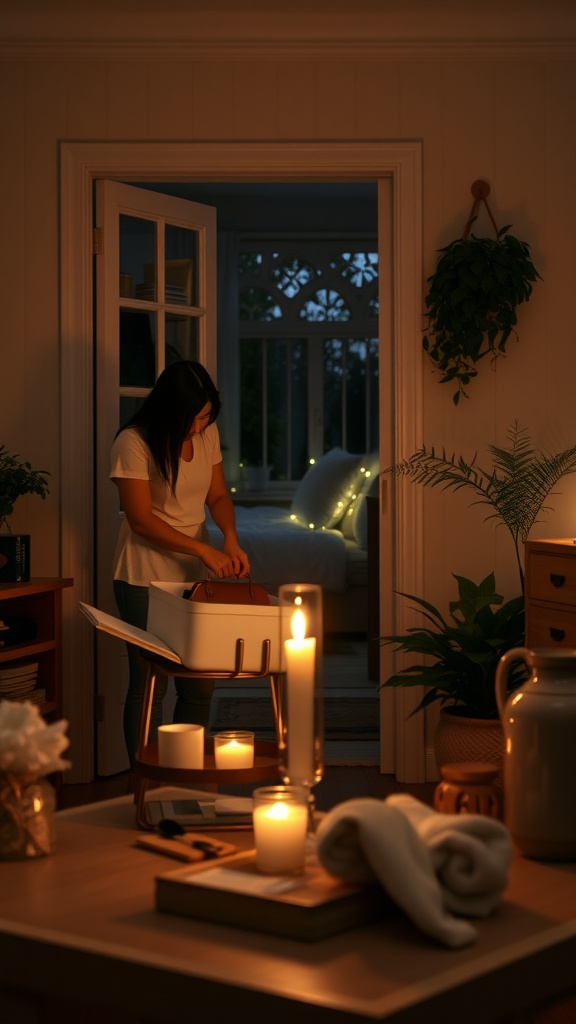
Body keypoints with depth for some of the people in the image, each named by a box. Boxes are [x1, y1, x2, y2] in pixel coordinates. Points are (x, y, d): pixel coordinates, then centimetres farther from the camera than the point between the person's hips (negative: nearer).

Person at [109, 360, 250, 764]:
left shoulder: (208, 434, 2)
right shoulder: (134, 442, -16)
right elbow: (141, 521, -18)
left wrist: (230, 538, -10)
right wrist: (204, 549, -22)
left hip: (196, 574, 6)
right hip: (146, 577, -5)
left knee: (201, 684, 7)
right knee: (149, 683, 1)